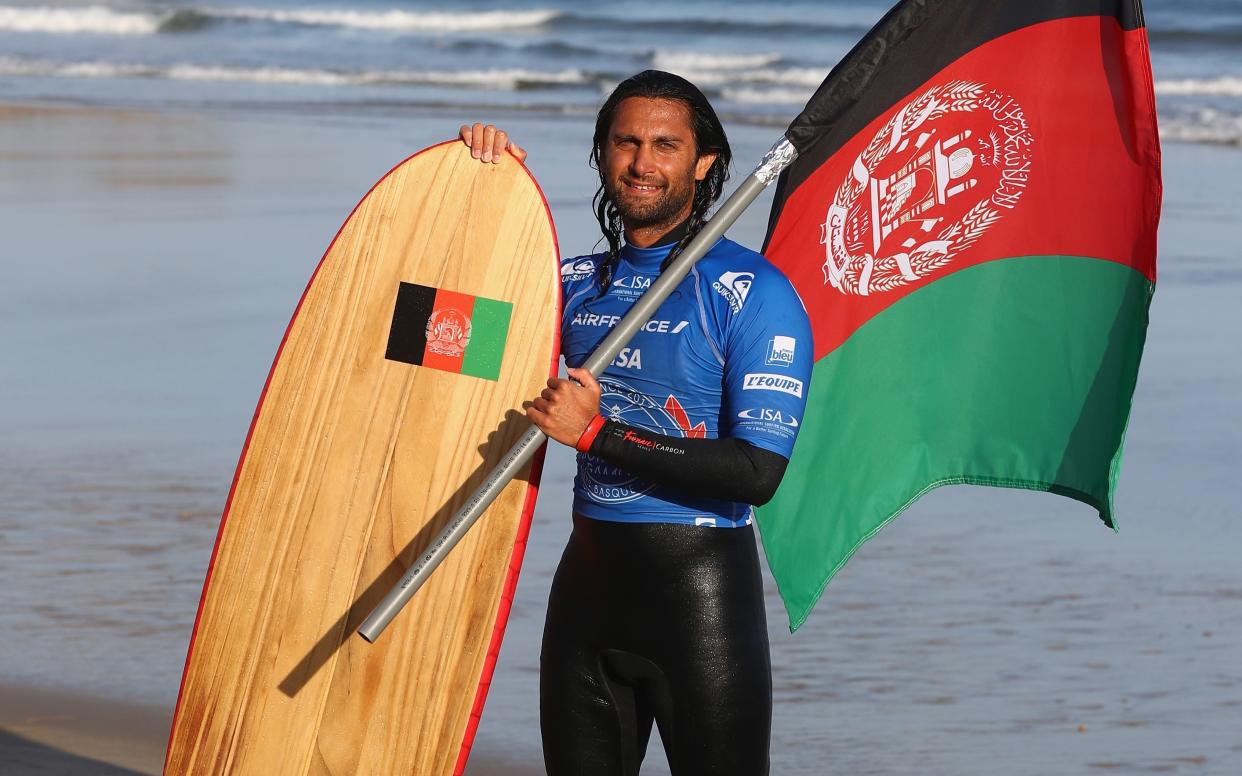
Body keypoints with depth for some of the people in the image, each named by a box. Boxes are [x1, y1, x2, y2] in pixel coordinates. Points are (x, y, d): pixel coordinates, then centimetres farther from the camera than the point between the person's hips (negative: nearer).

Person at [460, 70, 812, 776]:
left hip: (701, 587, -6)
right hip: (588, 582, 6)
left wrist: (599, 434, -20)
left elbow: (758, 471, -17)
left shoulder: (752, 290, -8)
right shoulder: (577, 283, 11)